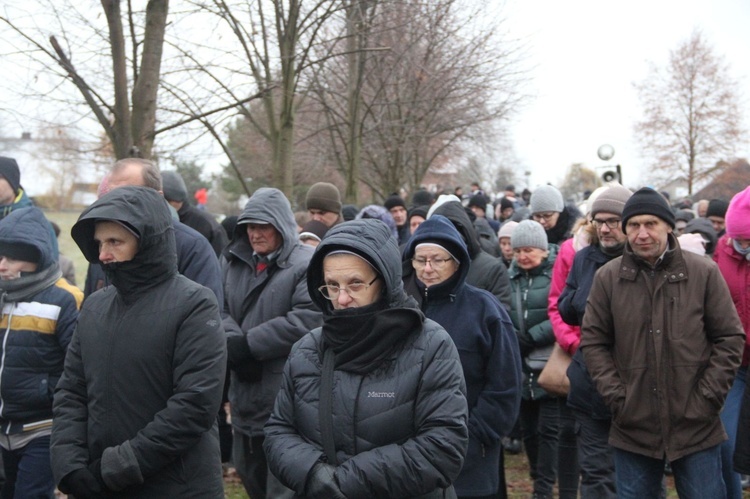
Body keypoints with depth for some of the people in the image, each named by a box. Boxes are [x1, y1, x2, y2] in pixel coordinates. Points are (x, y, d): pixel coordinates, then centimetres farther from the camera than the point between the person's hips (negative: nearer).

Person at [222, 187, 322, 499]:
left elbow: (309, 319, -21)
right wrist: (232, 342, -18)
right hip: (245, 392, 7)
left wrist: (248, 344, -18)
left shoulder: (307, 265, -10)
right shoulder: (233, 261, 11)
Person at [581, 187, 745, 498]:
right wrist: (617, 397, -6)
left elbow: (731, 339, 0)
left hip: (697, 428, -1)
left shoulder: (704, 273, -3)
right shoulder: (607, 278, -1)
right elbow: (593, 342, 3)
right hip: (632, 428, 1)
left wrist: (708, 398, -6)